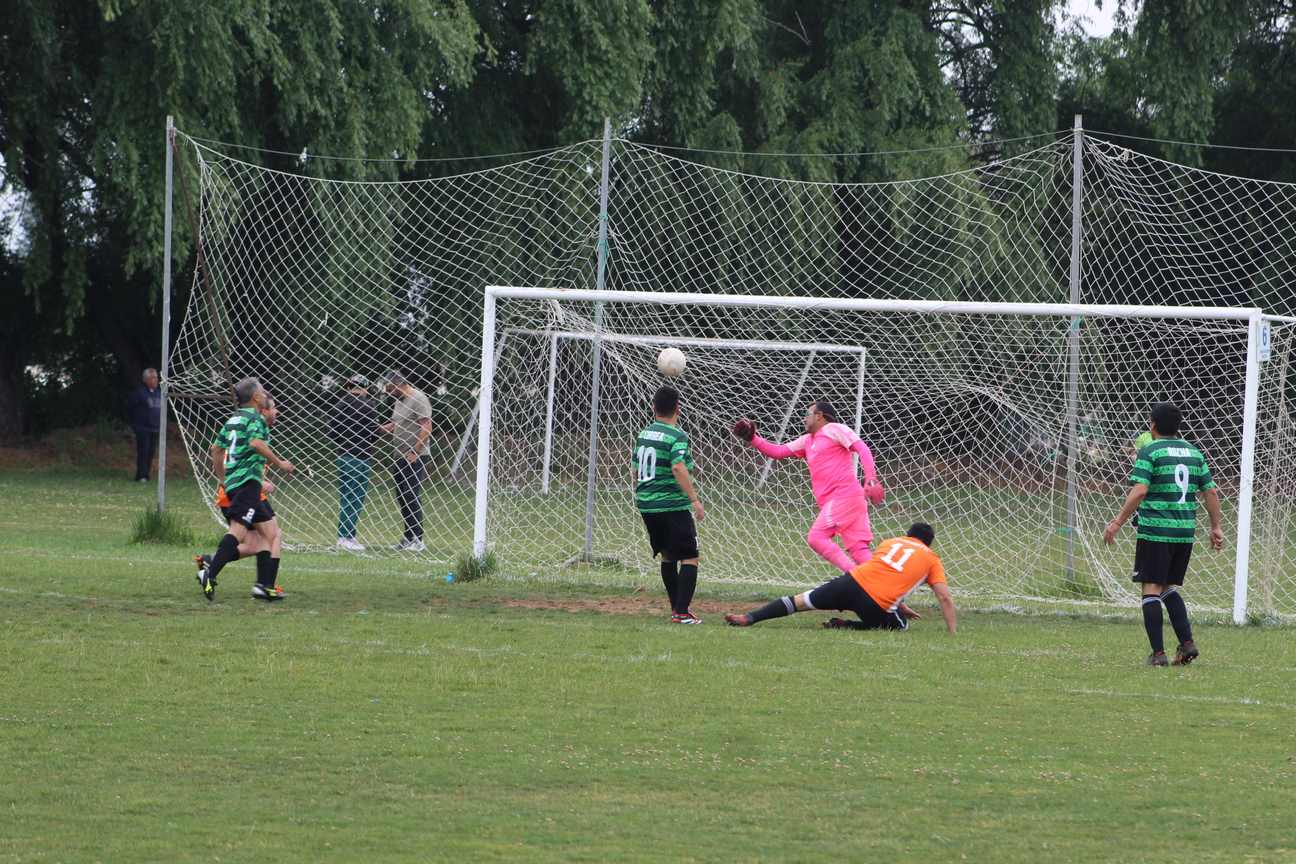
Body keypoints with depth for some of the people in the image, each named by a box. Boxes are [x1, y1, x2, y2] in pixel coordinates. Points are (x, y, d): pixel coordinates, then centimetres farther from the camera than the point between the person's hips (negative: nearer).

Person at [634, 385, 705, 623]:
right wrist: (694, 499, -26)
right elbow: (678, 468, -26)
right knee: (689, 558, -4)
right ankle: (682, 612, -14)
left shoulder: (643, 434, 10)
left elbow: (634, 470, 18)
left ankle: (676, 608, 24)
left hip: (646, 505, 7)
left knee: (667, 557, 20)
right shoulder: (677, 437, -12)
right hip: (673, 504, -7)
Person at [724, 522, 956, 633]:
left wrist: (900, 606, 46)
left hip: (853, 581, 3)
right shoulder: (932, 560, 16)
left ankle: (750, 618, 1)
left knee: (799, 601, 16)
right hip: (877, 605, -3)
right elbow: (945, 599, 11)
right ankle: (847, 627, 6)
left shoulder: (890, 542, 27)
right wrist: (953, 633, 17)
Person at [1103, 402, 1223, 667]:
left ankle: (1158, 653, -5)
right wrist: (1216, 527, 22)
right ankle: (1187, 643, 5)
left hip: (1155, 532, -6)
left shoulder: (1149, 452, -6)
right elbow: (1211, 492, 13)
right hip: (1185, 532, 6)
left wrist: (1117, 523, -12)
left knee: (1151, 590, -1)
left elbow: (1139, 491, -17)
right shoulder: (1194, 453, 12)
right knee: (1170, 589, 18)